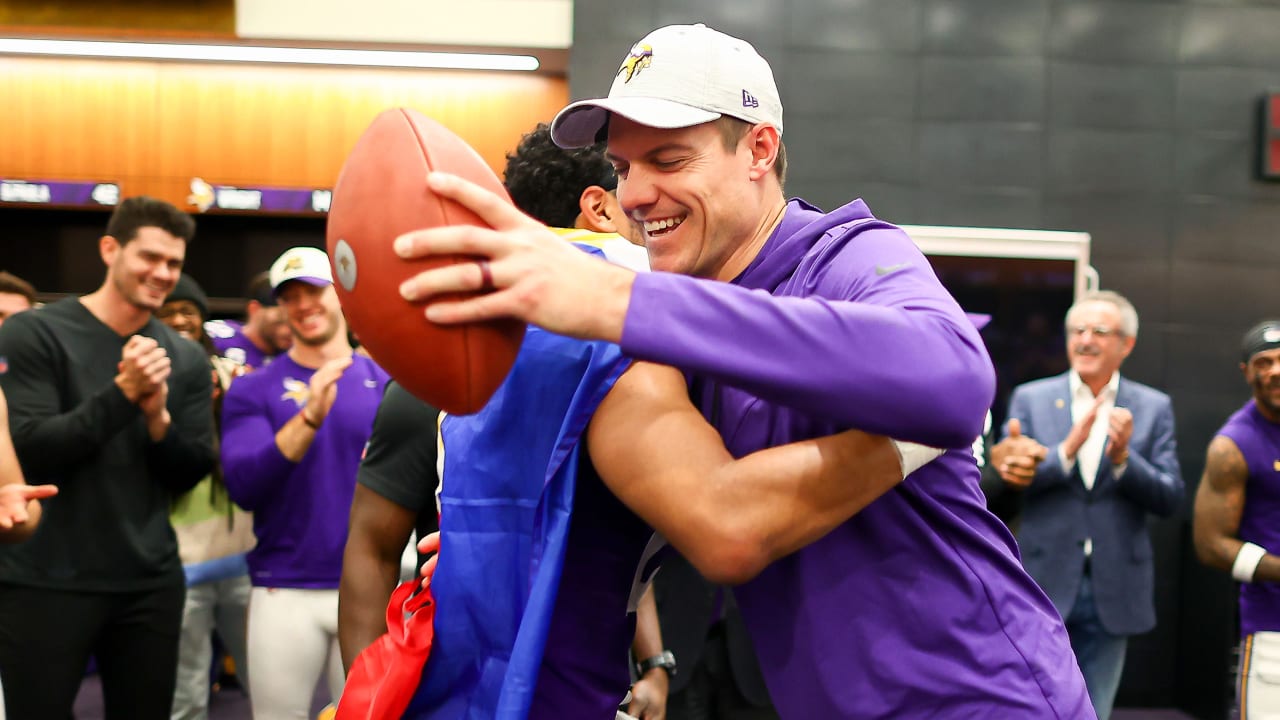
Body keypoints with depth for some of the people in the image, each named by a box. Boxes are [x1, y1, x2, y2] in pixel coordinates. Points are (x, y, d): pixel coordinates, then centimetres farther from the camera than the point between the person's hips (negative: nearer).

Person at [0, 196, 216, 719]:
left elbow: (190, 474, 5)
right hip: (46, 581, -4)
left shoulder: (186, 359, 7)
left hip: (150, 583, 4)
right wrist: (123, 393, -21)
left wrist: (158, 415, -14)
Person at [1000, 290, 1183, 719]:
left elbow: (1170, 500, -1)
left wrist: (1123, 458, -18)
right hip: (1044, 587, -1)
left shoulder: (1153, 408, 5)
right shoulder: (1030, 398, 3)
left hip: (1111, 594, 1)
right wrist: (1067, 449, -21)